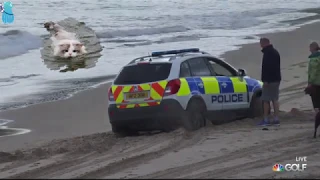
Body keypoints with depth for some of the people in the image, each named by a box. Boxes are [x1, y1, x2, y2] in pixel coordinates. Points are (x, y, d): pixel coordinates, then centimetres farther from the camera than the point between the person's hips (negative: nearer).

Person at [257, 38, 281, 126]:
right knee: (275, 99, 11)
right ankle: (276, 119, 10)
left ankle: (266, 119, -5)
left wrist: (265, 80, -23)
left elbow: (266, 67, -22)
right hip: (277, 79, 10)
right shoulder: (275, 52, 17)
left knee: (266, 100, -4)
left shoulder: (267, 53, -15)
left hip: (269, 79, -10)